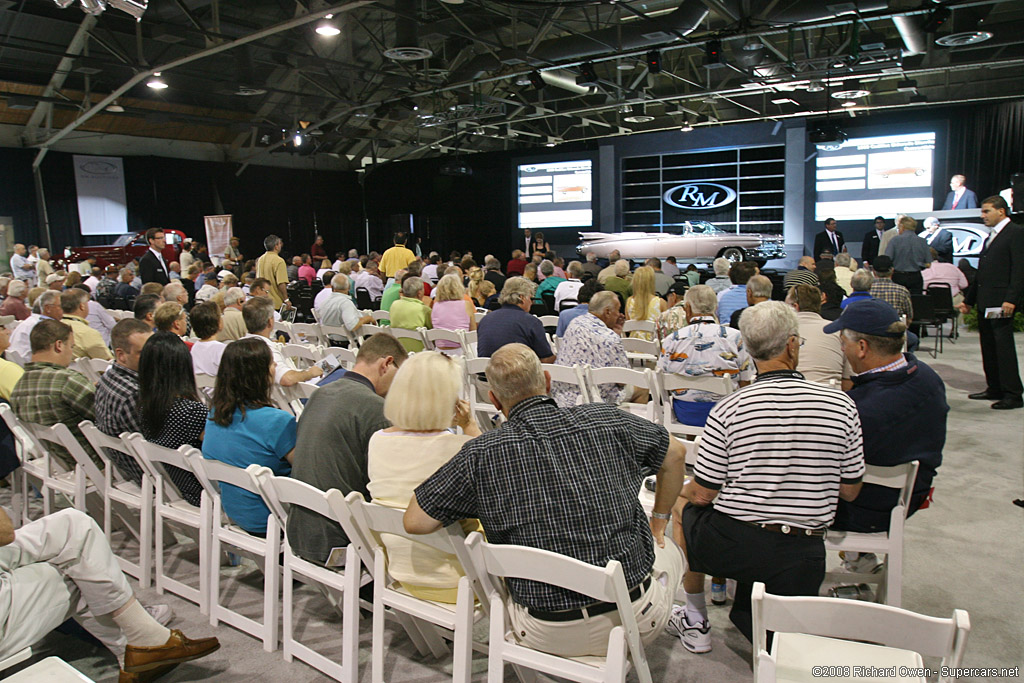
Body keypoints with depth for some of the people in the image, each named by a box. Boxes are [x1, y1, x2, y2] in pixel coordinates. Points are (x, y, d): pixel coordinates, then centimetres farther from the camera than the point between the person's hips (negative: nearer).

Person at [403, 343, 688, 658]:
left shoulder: (480, 455, -12)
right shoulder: (604, 420, -6)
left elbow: (414, 521, -7)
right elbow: (676, 454, 11)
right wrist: (660, 518, 26)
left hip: (546, 634, -1)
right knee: (667, 549, 33)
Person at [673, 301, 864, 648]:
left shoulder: (727, 410, -15)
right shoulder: (842, 406, -7)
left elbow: (702, 495, -7)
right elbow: (850, 491, 5)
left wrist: (684, 493, 16)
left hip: (732, 548, -3)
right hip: (804, 558, 3)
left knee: (683, 504, 29)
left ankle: (695, 623, 32)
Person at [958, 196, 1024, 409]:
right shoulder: (991, 236, 20)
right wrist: (968, 300, 22)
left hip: (1001, 301, -9)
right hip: (985, 302, 9)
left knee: (1004, 346, -7)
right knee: (988, 346, 11)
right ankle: (994, 389, 19)